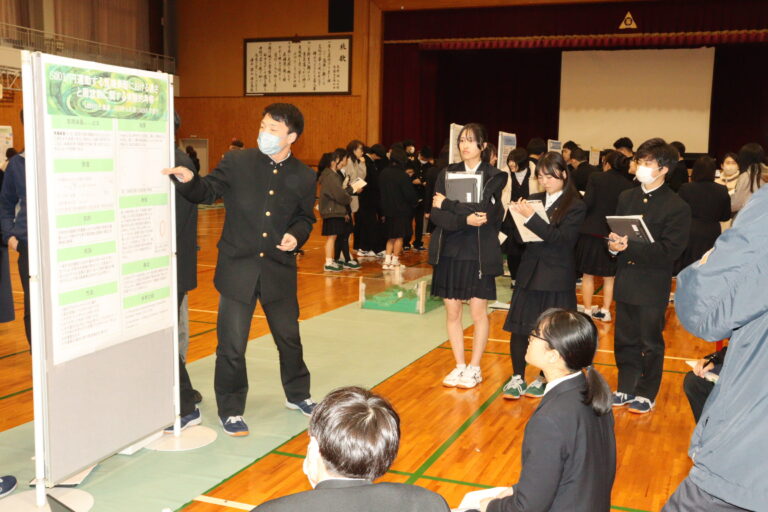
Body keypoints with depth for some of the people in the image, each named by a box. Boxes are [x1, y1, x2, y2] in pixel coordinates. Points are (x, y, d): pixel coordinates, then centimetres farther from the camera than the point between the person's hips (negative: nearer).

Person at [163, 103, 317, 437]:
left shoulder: (304, 177, 1)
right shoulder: (237, 162, -4)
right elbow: (208, 192, 0)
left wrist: (296, 235, -9)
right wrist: (188, 181, -20)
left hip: (279, 270, 2)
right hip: (237, 268, -2)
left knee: (289, 337, 17)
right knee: (231, 345, 2)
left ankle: (297, 394, 41)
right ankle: (230, 410, 21)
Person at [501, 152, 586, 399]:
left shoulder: (576, 206, -5)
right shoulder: (534, 200, 7)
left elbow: (563, 238, -18)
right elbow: (519, 237, 7)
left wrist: (531, 218, -25)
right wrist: (519, 216, -14)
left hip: (556, 278, -4)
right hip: (528, 273, 4)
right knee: (519, 328, 4)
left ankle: (544, 380, 24)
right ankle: (517, 378, 17)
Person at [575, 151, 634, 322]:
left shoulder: (595, 179, -6)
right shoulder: (628, 185, -1)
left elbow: (587, 204, -12)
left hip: (591, 232, -2)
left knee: (588, 274, 10)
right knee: (609, 276, 14)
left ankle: (587, 310, 13)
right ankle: (605, 311, 17)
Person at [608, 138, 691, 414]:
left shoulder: (677, 207, -10)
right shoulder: (626, 197, 8)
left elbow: (669, 251, -16)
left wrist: (629, 247, -24)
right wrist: (614, 244, -12)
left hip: (653, 285, -5)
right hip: (625, 280, 5)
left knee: (650, 343, 8)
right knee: (624, 340, 13)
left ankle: (646, 394, 22)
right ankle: (626, 388, 27)